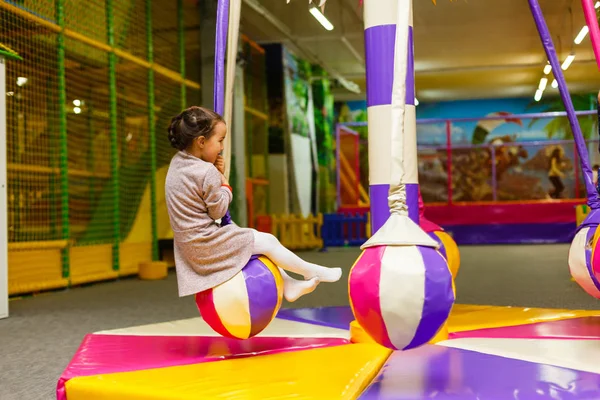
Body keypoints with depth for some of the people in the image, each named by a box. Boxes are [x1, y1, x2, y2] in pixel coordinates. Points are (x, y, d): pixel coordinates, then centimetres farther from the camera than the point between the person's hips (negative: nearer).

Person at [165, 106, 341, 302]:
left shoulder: (177, 161, 4)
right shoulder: (207, 172, -24)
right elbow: (218, 211, -16)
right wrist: (225, 184, -1)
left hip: (189, 243, 10)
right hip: (206, 244, -10)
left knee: (259, 238, 21)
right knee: (268, 242, 1)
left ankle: (288, 286, 25)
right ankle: (311, 272, 19)